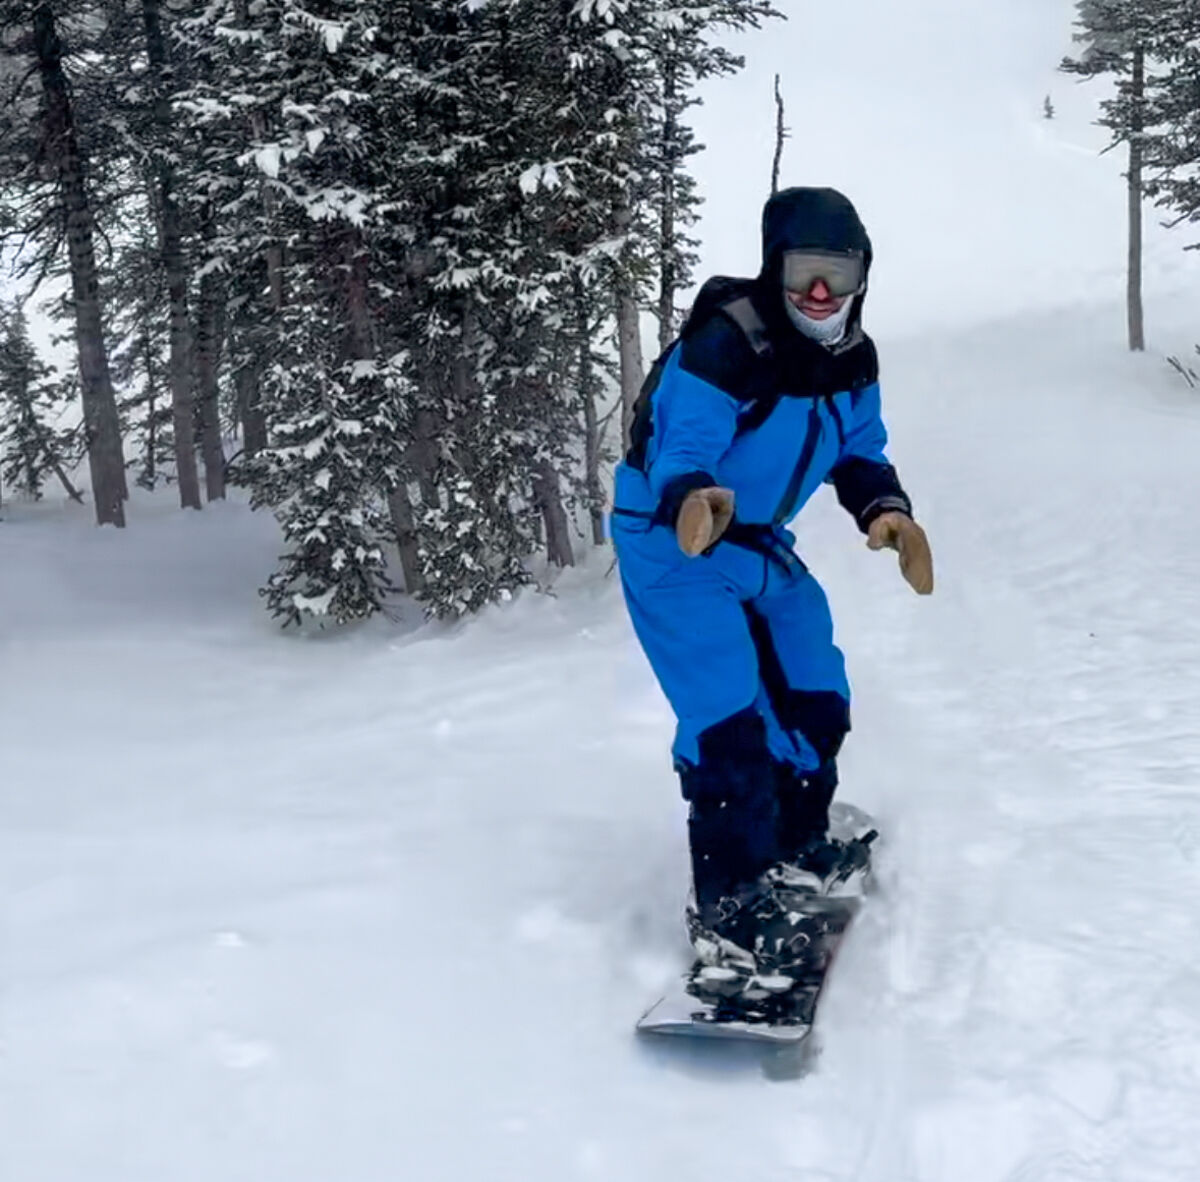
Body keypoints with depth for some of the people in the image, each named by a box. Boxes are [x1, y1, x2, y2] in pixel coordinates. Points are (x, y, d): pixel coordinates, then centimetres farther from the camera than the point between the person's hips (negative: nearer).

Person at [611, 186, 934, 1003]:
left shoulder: (851, 358, -4)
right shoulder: (721, 351, -29)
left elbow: (859, 449, 7)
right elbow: (676, 462, -32)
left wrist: (884, 508, -13)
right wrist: (695, 507, -54)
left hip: (759, 547, 8)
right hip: (671, 547, -8)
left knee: (816, 696, 14)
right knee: (730, 719, -17)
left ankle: (799, 848, 37)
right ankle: (728, 908, -6)